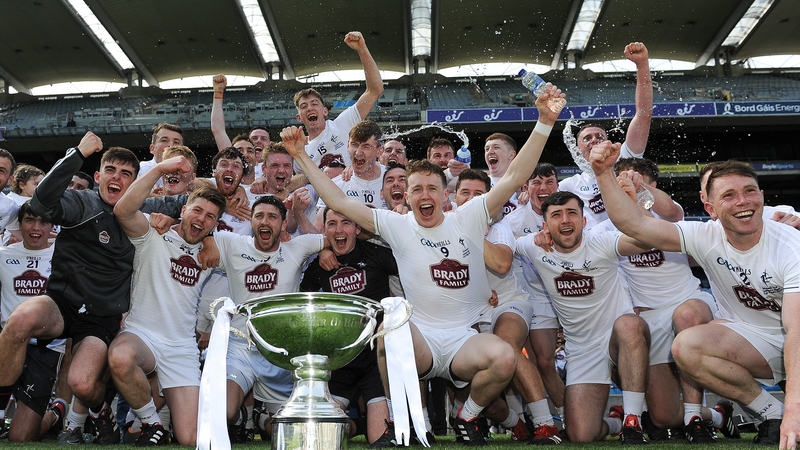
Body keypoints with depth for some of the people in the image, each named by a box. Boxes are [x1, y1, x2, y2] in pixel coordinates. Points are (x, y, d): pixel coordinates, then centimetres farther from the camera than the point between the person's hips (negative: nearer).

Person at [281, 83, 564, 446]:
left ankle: (467, 417, 3)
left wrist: (544, 123, -11)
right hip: (419, 340, 0)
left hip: (465, 338, 1)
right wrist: (301, 156, -1)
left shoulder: (468, 219, 4)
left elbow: (515, 176, -3)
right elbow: (339, 202, 1)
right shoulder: (397, 226, 4)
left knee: (504, 358, -31)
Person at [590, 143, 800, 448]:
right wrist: (604, 173, -30)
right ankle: (772, 414, -9)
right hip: (749, 339, 4)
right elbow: (635, 224, -19)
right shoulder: (706, 238, -10)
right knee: (685, 346, -28)